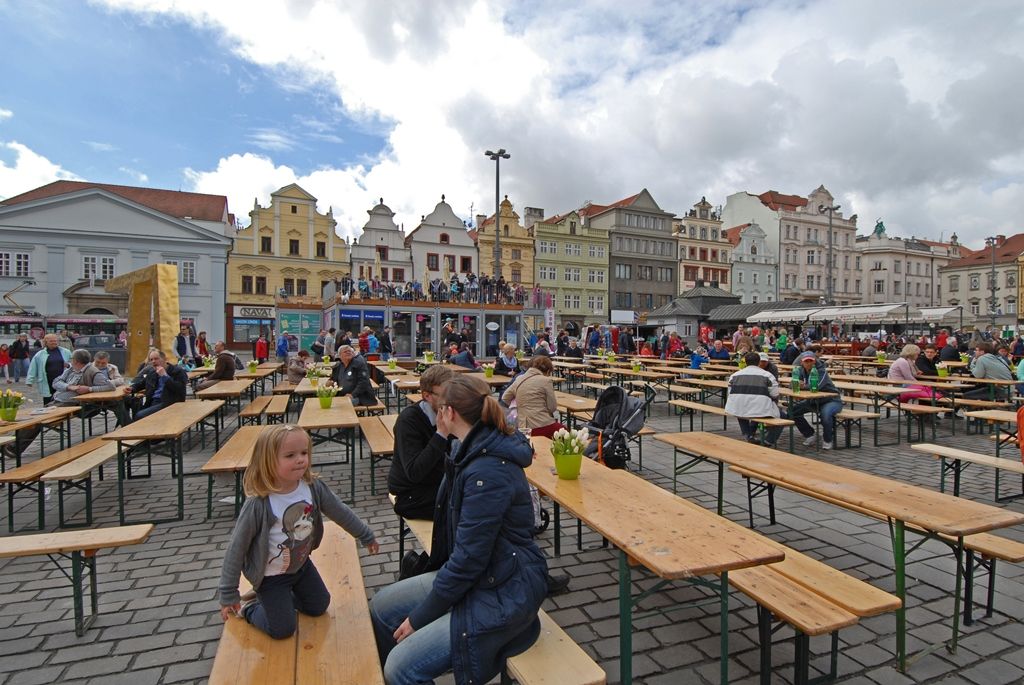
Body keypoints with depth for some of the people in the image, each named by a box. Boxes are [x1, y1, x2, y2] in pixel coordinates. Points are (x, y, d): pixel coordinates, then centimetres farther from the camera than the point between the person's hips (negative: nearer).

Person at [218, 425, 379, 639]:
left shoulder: (313, 487, -19)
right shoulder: (258, 505, -32)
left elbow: (340, 512, -4)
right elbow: (236, 548, -20)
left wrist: (366, 536, 8)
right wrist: (228, 595, -12)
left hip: (301, 564, 5)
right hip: (271, 575, -5)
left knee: (319, 607, 18)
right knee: (282, 630, -1)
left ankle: (270, 599, 34)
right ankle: (248, 607, 24)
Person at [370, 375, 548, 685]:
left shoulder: (488, 472, -28)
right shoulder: (473, 451, 2)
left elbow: (469, 558, -24)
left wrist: (419, 618, -12)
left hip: (502, 593, -9)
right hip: (473, 573, 9)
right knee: (382, 608, 10)